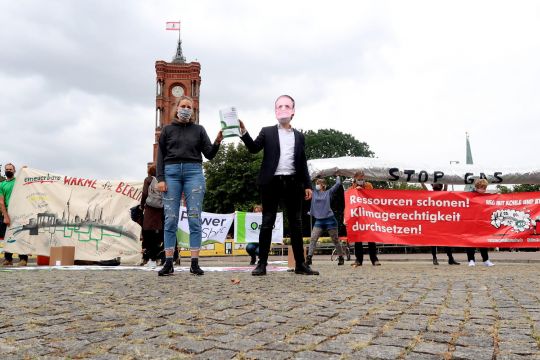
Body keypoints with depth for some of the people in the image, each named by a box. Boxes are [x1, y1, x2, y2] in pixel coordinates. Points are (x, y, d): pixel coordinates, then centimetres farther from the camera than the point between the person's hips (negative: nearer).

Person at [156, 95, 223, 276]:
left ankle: (195, 263, -2)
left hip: (193, 172, 0)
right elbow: (160, 155, 9)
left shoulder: (198, 129, 13)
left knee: (195, 218, -4)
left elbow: (209, 154, 8)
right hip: (171, 172, 0)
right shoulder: (168, 129, 13)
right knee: (171, 219, -3)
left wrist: (217, 142, -11)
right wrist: (160, 178, -2)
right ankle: (168, 263, 2)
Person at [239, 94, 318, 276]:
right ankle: (262, 263, 2)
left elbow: (303, 163, 15)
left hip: (293, 183, 2)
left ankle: (300, 264, 7)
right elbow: (254, 148, -3)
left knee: (295, 223, 3)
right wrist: (243, 132, -18)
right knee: (267, 222, -1)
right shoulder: (267, 132, 11)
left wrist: (307, 185, 8)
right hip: (272, 182, -2)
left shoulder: (299, 136, 16)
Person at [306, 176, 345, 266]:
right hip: (318, 220, 3)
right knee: (313, 239, -10)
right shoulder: (314, 193, 10)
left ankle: (341, 258, 19)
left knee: (335, 240, 7)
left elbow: (338, 183, 3)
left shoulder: (328, 192, 2)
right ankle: (309, 258, -11)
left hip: (330, 219, -3)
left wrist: (337, 176, 17)